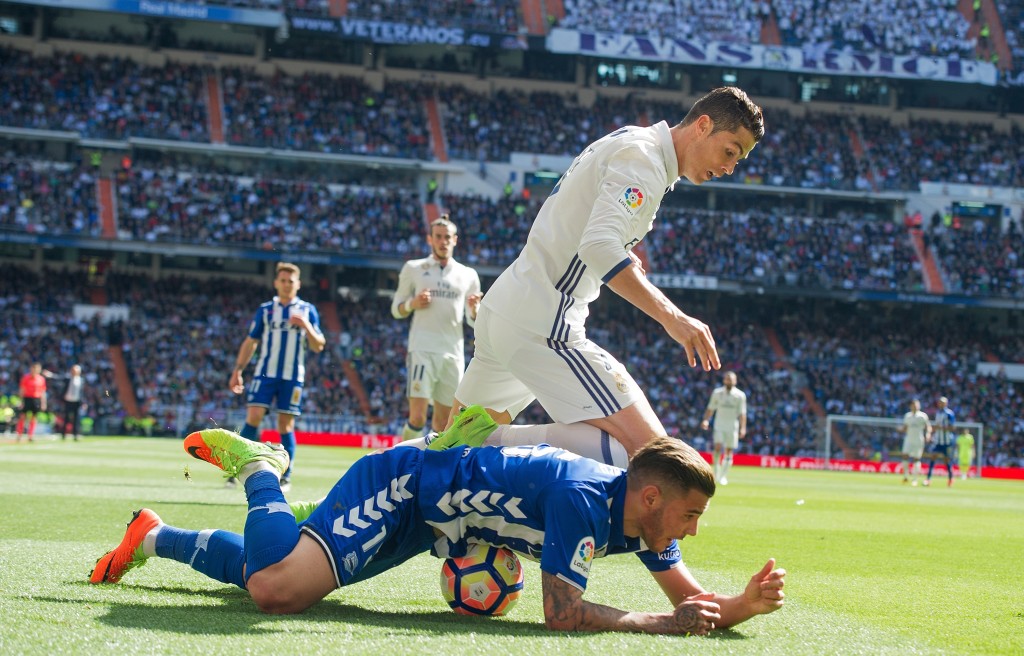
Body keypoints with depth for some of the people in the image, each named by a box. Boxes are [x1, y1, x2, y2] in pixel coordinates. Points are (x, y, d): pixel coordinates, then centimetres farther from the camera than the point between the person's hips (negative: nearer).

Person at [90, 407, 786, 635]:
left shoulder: (640, 520, -5)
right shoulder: (583, 496, -31)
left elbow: (694, 598, -2)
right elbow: (561, 612, -36)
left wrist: (747, 603, -21)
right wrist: (662, 623, -32)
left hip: (422, 521, 8)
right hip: (402, 485, -8)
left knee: (266, 576, 15)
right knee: (276, 590, -25)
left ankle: (156, 536, 34)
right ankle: (259, 468, 3)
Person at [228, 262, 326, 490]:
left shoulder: (307, 310, 7)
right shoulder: (265, 310, 9)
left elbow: (318, 346, 4)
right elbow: (250, 342, 12)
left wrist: (307, 326, -14)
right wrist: (237, 371, 6)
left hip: (293, 377, 0)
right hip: (265, 373, 0)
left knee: (286, 426, 1)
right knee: (253, 417, -12)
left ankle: (285, 477, 9)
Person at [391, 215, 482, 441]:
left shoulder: (468, 275, 13)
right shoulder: (413, 269, 9)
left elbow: (474, 320, 16)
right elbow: (396, 309, 12)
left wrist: (475, 308, -8)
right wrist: (413, 304, -10)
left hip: (453, 353, 3)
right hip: (422, 349, -3)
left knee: (443, 421, 5)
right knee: (417, 417, -15)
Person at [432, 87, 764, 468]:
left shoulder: (624, 141, 17)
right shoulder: (643, 157, -12)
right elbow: (599, 246, -27)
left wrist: (621, 259, 25)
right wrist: (671, 316, -32)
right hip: (543, 326, -10)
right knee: (648, 451, -18)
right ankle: (498, 441, -21)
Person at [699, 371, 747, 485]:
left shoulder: (740, 395, 0)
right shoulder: (717, 393, 4)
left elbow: (742, 413, -1)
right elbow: (710, 408, 8)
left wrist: (743, 428, -9)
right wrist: (706, 420, -5)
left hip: (732, 426, 0)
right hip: (719, 425, 0)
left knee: (729, 451, -2)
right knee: (718, 446, -16)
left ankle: (723, 476, 6)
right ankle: (716, 469, 3)